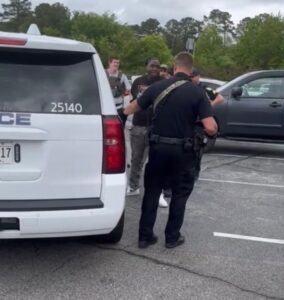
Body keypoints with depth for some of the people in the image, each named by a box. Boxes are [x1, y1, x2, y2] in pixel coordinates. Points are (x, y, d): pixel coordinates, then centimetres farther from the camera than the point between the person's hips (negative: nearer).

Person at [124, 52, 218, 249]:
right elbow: (210, 128, -16)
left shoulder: (157, 87, 0)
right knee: (180, 194, 14)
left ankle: (145, 236, 18)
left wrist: (121, 114, 35)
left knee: (152, 192, 14)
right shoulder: (197, 92, -9)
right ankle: (172, 237, 20)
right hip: (182, 150, -2)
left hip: (158, 147, 2)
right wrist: (215, 127, 7)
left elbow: (134, 107, 14)